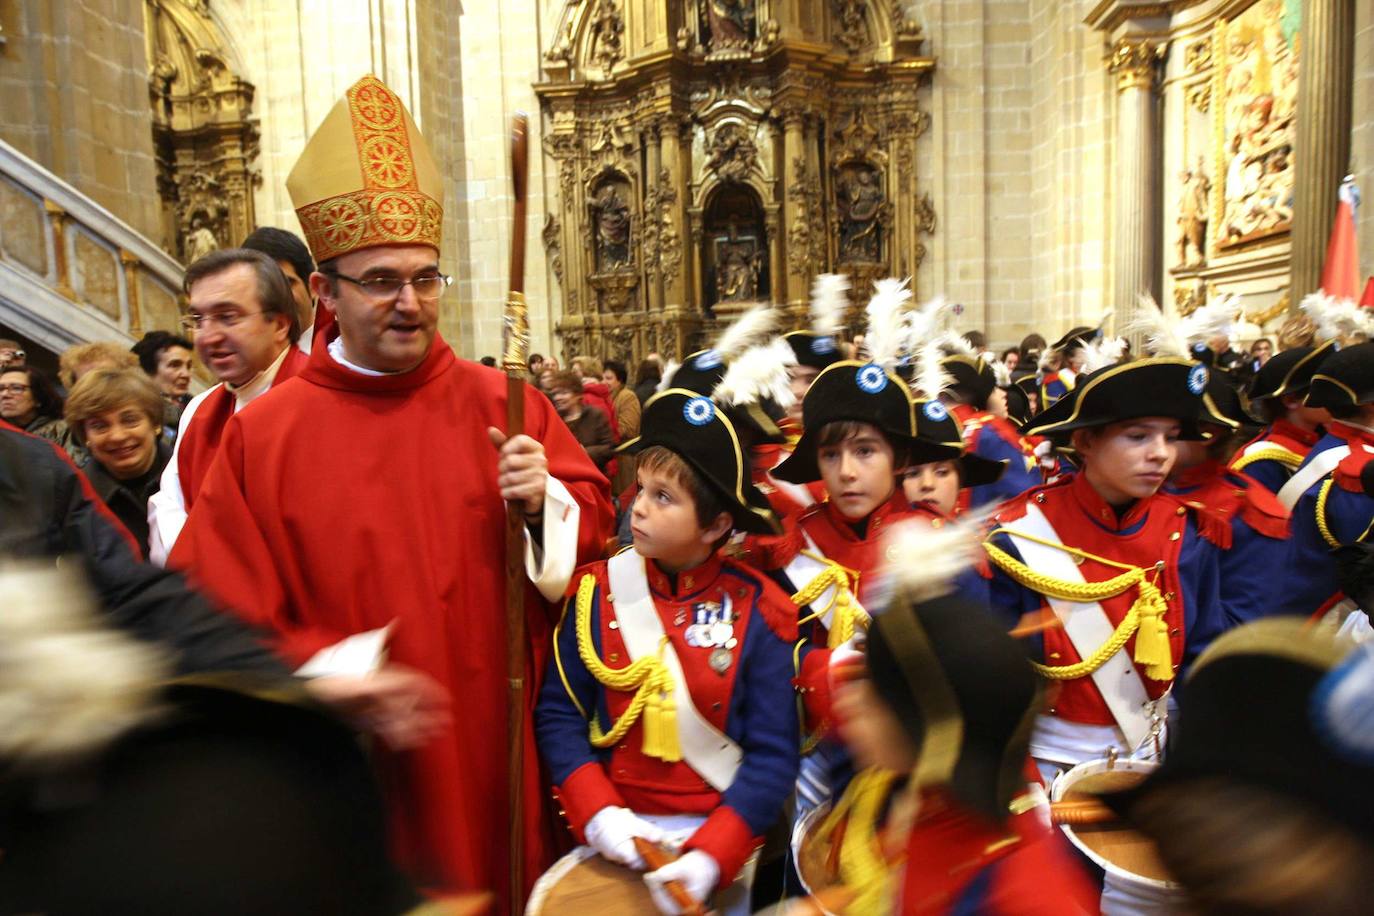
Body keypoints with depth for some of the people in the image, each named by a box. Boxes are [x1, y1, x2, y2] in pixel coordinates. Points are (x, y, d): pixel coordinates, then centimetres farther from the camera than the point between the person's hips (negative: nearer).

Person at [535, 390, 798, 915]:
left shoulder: (757, 612, -12)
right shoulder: (597, 591, -7)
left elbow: (773, 754, -13)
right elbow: (559, 713, -4)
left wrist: (712, 855, -23)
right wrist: (596, 813, -16)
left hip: (720, 839, -1)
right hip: (616, 833, 1)